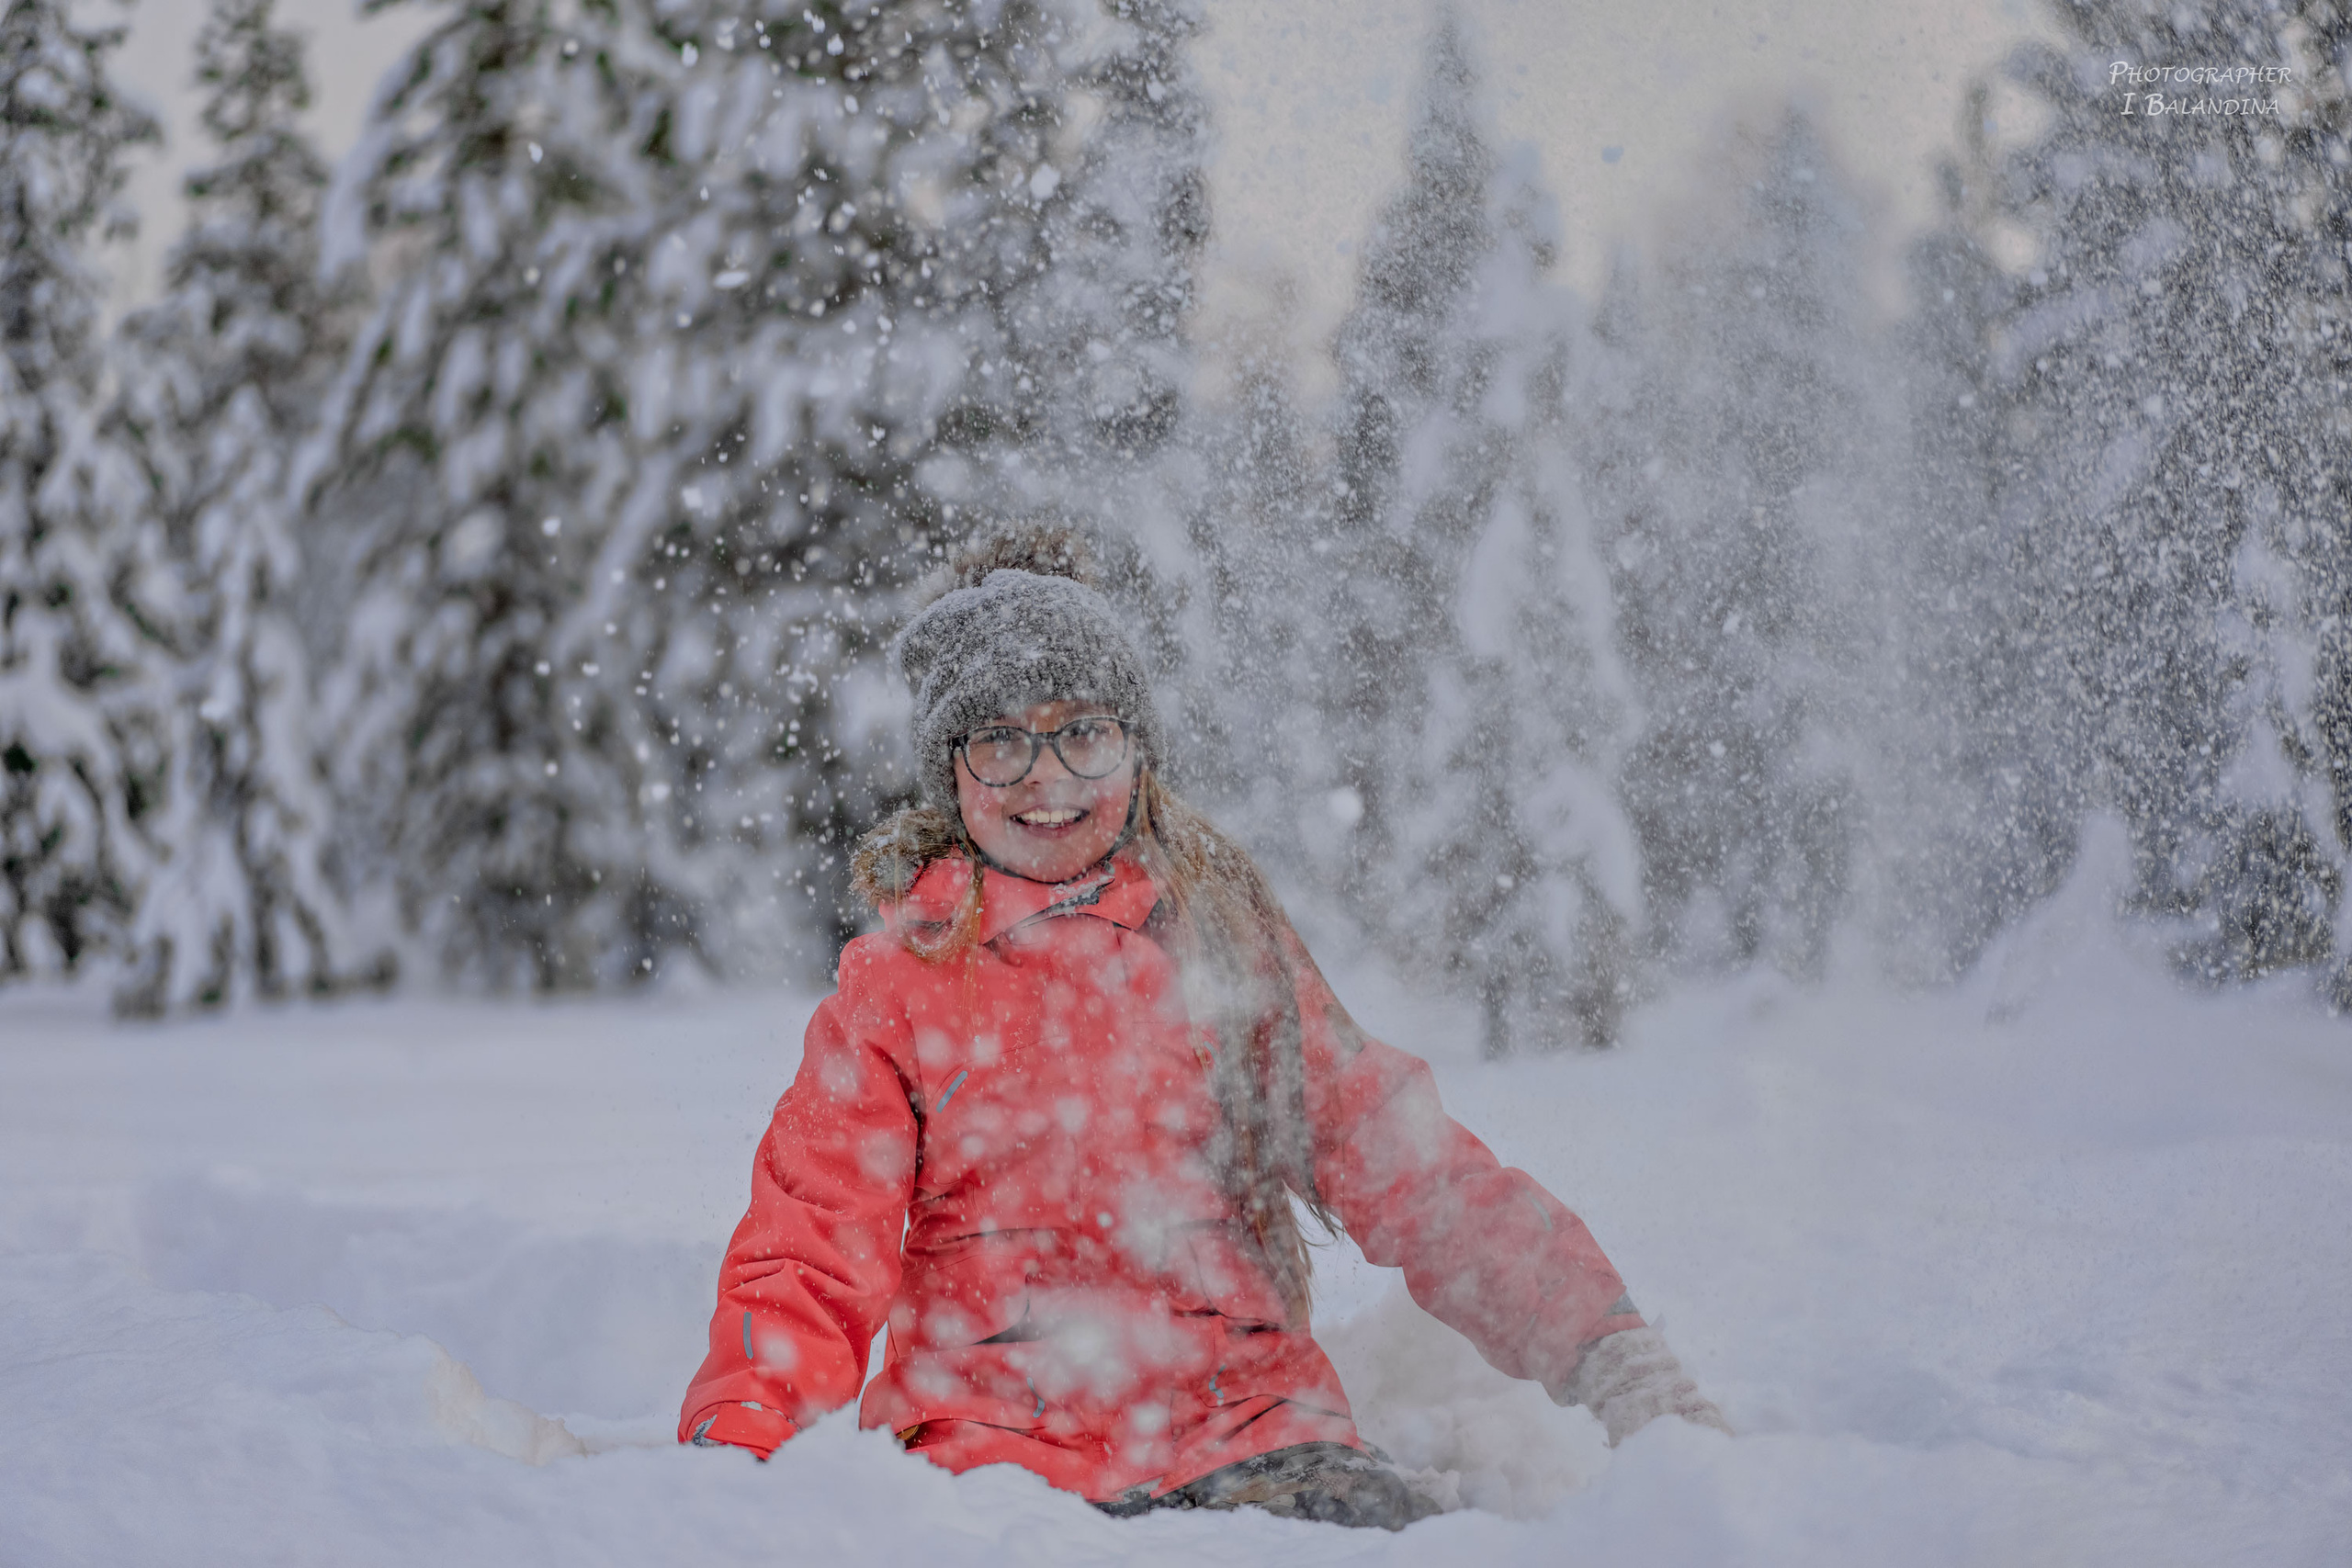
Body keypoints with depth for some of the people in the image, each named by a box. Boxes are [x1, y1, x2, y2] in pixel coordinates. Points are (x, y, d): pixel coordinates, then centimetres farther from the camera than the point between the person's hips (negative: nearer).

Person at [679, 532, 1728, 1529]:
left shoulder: (1226, 939, 12)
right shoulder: (894, 984, 9)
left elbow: (1409, 1170, 9)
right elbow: (811, 1257, 6)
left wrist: (1611, 1358, -2)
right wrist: (734, 1449, -13)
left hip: (1241, 1420, 1)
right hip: (994, 1429, -1)